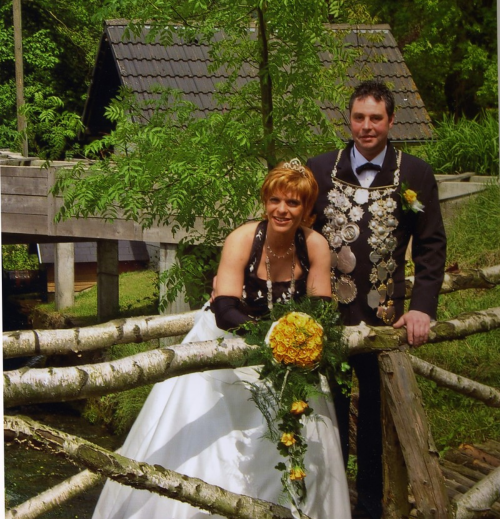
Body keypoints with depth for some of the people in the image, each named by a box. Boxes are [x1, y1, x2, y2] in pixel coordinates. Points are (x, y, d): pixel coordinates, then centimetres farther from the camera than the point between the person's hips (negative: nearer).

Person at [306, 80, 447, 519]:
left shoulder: (415, 174, -1)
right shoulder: (320, 169, 2)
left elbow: (431, 246, 0)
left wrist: (423, 306, -11)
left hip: (383, 318, -1)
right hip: (326, 315, 1)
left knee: (377, 416, 12)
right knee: (329, 414, 12)